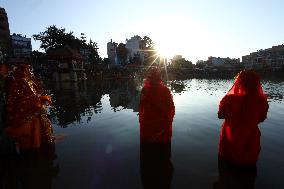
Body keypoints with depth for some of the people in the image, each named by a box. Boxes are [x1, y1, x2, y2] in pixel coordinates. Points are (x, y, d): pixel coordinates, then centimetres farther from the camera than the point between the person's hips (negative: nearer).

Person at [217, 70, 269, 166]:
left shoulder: (229, 99, -25)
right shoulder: (262, 101, -21)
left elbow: (220, 116, -9)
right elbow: (261, 119, -2)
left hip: (229, 142, -1)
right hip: (250, 142, 2)